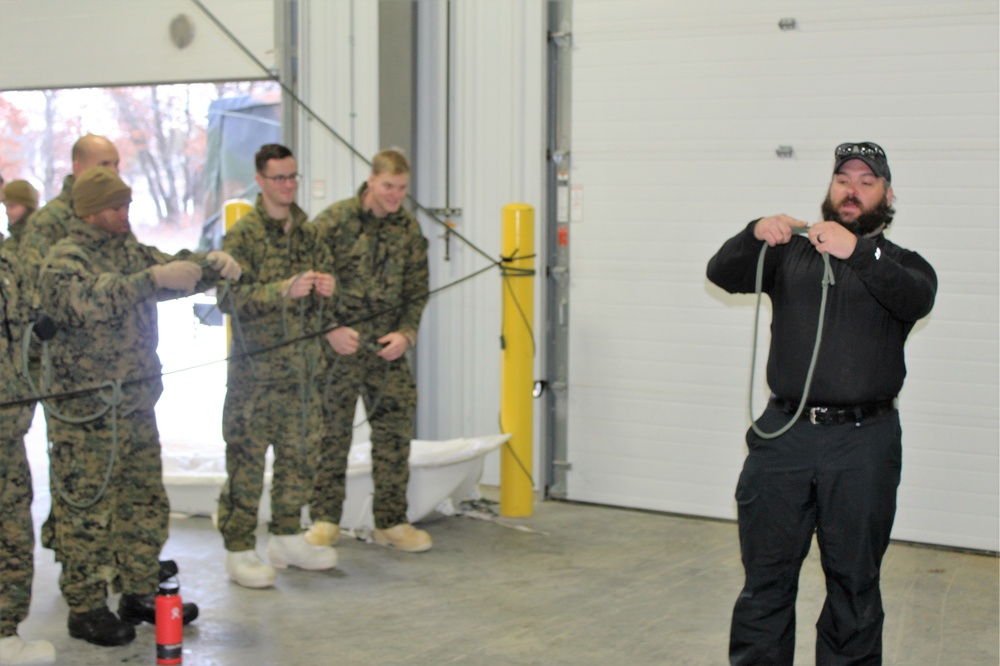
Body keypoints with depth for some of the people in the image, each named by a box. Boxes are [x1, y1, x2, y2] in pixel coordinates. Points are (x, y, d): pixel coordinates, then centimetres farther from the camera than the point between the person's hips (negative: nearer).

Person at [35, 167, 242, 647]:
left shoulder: (128, 249, 12)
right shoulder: (64, 261, -12)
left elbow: (173, 269, 14)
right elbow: (93, 302, -31)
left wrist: (212, 264, -9)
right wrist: (154, 279, -42)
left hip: (137, 406, 8)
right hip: (86, 414, -8)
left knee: (146, 503, 14)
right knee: (87, 512, -1)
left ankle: (140, 593, 26)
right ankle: (86, 608, 9)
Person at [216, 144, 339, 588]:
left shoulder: (307, 231, 12)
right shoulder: (242, 234, -7)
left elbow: (324, 273, 20)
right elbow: (231, 298, -15)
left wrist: (325, 288, -4)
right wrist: (283, 290, -27)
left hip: (301, 365, 6)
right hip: (256, 365, -6)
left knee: (300, 454, 12)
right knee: (247, 459, -3)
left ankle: (288, 538, 26)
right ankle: (239, 550, 6)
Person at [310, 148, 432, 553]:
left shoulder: (409, 229, 5)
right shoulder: (334, 222, -7)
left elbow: (417, 291, 10)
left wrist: (406, 333, -5)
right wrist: (331, 330, -14)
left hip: (387, 348, 4)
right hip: (338, 346, -3)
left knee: (395, 430, 4)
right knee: (332, 432, 4)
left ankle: (391, 522, 15)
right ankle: (325, 519, 17)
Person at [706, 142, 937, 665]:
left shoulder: (900, 265, 9)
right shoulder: (790, 253, 14)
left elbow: (917, 299, -14)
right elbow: (722, 275, 1)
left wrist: (857, 252, -30)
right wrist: (755, 236, -19)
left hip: (863, 444, -1)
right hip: (783, 433, 1)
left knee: (854, 581, 6)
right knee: (766, 577, 4)